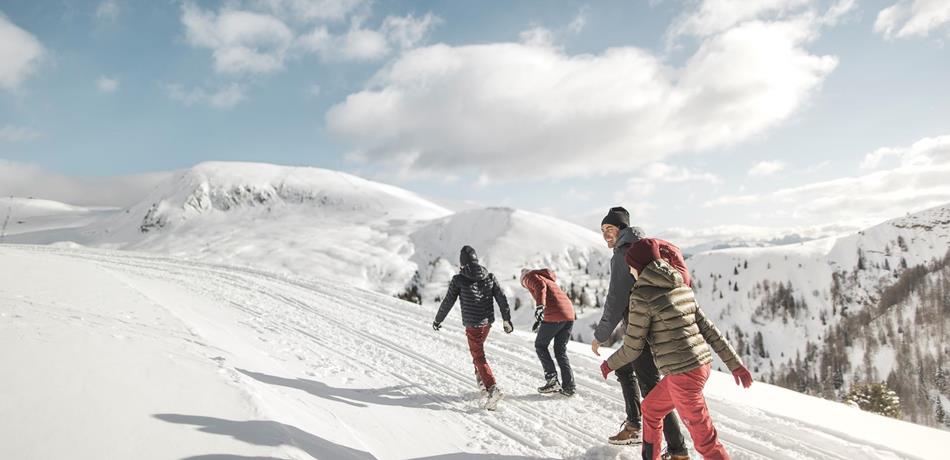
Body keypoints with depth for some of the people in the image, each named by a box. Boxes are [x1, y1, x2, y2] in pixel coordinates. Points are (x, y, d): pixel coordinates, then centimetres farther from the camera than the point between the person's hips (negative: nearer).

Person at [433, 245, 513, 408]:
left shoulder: (458, 280, -9)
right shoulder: (489, 277, 2)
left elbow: (447, 302, -2)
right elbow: (502, 298, 1)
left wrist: (437, 320, 12)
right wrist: (506, 320, 10)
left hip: (472, 324, -5)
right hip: (488, 321, 5)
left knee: (479, 357, -2)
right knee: (478, 349, 28)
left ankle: (492, 388, -15)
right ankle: (481, 379, 36)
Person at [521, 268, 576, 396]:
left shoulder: (529, 277, 8)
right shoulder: (548, 279, 32)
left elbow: (540, 286, -14)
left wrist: (540, 305, -27)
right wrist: (540, 320, 38)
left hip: (554, 315, -7)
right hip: (569, 314, 7)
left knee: (540, 346, 11)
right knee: (561, 351, 16)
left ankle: (552, 380, 4)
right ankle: (568, 386, 10)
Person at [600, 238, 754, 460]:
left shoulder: (642, 295, -13)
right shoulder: (681, 287, 9)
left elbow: (633, 347, -6)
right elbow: (708, 328, 10)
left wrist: (609, 364, 11)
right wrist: (735, 363, 13)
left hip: (683, 373, -9)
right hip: (702, 364, 9)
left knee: (704, 439, 5)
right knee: (650, 408, 25)